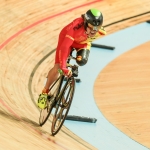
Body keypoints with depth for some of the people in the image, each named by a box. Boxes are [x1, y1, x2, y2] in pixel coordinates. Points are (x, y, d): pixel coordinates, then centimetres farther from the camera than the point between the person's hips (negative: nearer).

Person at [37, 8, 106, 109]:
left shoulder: (100, 31, -32)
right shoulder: (77, 26, -45)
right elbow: (65, 46, -47)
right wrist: (63, 67, -52)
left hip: (83, 42, 4)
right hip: (67, 38, -4)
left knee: (82, 61, -26)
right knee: (57, 67, -13)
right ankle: (44, 92, 5)